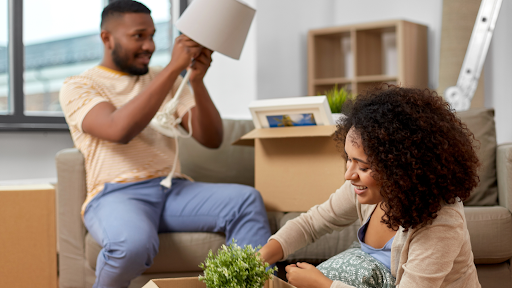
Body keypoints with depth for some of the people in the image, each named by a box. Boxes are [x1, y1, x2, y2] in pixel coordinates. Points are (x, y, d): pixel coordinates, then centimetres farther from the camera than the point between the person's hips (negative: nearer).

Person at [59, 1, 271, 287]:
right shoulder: (78, 87, 4)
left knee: (247, 199, -23)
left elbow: (212, 139, 9)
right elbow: (119, 130, -19)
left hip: (174, 189, 4)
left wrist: (197, 80, -8)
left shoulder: (163, 79, 19)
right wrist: (174, 67, -19)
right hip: (117, 194, -4)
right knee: (133, 242, -38)